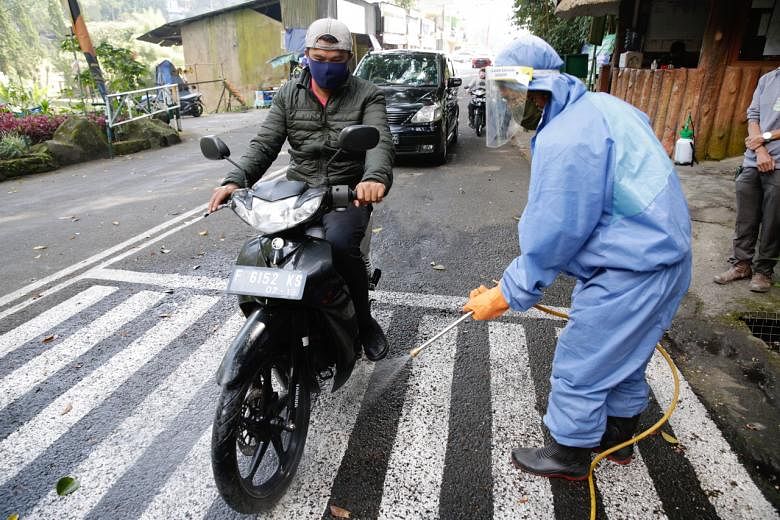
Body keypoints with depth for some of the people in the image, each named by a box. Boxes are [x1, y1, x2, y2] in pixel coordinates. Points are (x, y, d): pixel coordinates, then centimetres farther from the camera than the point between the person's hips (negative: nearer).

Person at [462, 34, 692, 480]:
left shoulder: (564, 140, -24)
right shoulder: (603, 106, 8)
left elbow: (551, 237, -22)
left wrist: (502, 297, -12)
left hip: (629, 274, -10)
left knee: (580, 368, 7)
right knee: (626, 356, 25)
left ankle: (570, 455, 28)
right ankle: (620, 434, 46)